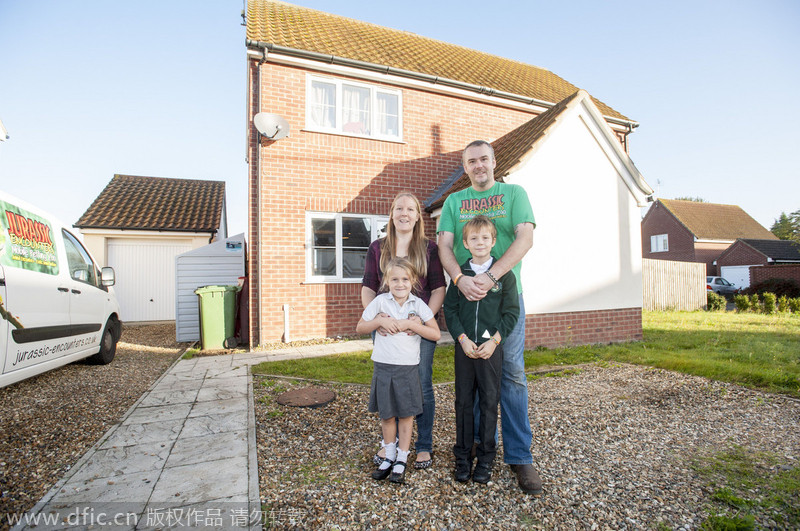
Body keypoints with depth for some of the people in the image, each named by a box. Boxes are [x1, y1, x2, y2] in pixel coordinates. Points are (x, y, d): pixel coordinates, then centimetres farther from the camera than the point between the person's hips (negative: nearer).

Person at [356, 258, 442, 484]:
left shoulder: (418, 304, -3)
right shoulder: (380, 301, -2)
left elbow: (435, 334, -8)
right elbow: (360, 327, 4)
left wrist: (409, 324, -17)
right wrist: (381, 321, -12)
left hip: (408, 367, -1)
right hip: (383, 366, 1)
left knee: (406, 415, 8)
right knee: (386, 414, 13)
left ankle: (401, 461, 25)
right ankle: (389, 456, 32)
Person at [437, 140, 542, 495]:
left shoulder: (514, 193, 8)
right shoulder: (453, 201, 14)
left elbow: (525, 238, -6)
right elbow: (444, 245, 3)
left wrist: (489, 276, -19)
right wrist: (460, 279, -17)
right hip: (465, 296, 2)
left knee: (511, 372, -2)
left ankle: (519, 456, 10)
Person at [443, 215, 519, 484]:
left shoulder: (504, 273, 0)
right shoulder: (460, 274, 4)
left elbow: (511, 312, -1)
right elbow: (449, 310, 3)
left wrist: (494, 341, -10)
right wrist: (463, 339, -9)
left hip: (492, 347, -1)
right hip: (464, 347, 2)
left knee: (489, 401, 7)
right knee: (463, 400, 8)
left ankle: (486, 457, 22)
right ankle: (463, 456, 23)